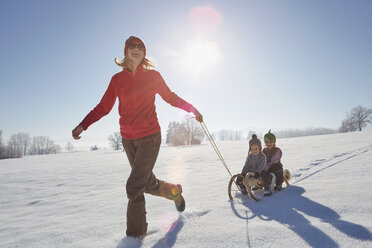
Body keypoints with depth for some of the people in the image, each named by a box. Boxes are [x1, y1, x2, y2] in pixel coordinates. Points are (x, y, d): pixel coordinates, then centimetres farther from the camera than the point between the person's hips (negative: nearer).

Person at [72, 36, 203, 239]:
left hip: (150, 137, -3)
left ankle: (136, 233, 11)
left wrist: (192, 109, 5)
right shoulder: (117, 79, 5)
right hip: (128, 139, 4)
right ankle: (175, 192, 45)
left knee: (134, 186, -9)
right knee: (148, 184, 15)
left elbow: (171, 98, 10)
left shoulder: (153, 76, 0)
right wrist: (83, 125, -4)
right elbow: (103, 107, 6)